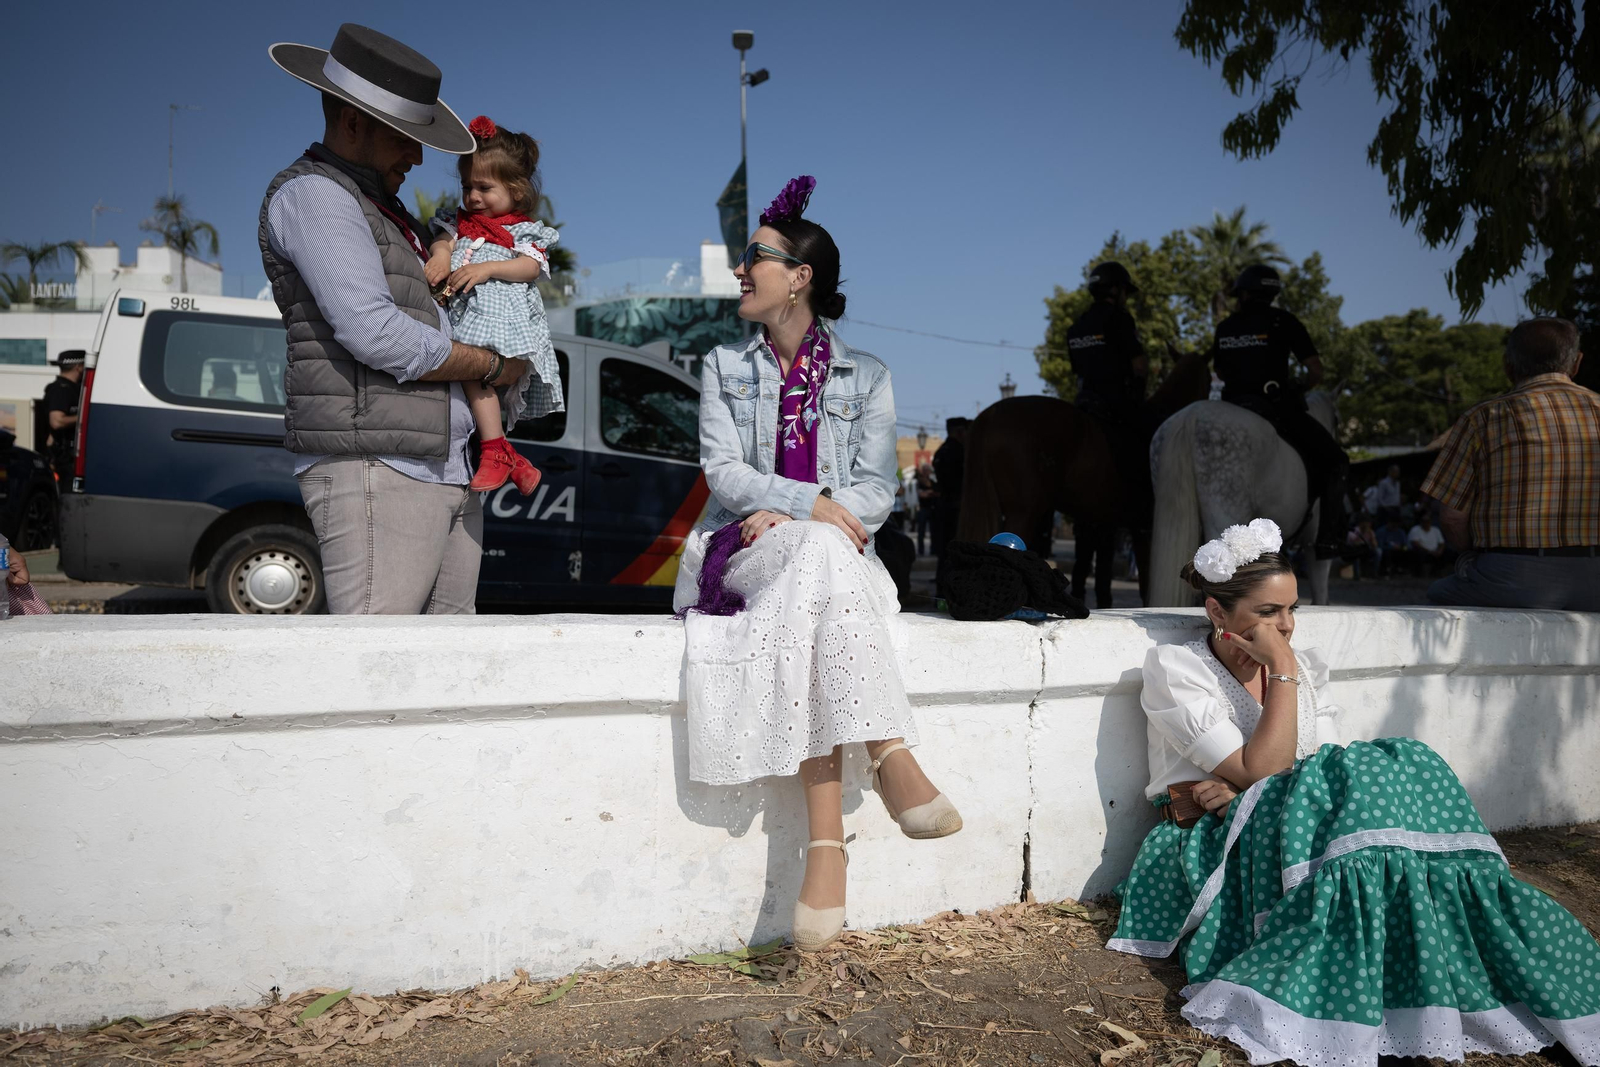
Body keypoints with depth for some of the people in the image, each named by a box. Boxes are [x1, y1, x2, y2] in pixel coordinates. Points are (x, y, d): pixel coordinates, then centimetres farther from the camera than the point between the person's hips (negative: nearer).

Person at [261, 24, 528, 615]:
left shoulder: (385, 209, 26)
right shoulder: (311, 193, -3)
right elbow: (374, 334, -15)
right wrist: (491, 365, -3)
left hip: (447, 473, 9)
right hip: (374, 473, -9)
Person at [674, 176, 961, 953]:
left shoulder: (865, 376, 13)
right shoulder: (725, 367, 15)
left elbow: (876, 491, 2)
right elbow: (723, 472, 0)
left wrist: (783, 515, -15)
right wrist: (813, 505, -18)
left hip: (832, 558, 1)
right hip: (740, 554, 0)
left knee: (805, 618, -37)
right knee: (822, 557, -36)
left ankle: (827, 834, -42)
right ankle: (890, 758, -42)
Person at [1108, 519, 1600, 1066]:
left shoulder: (1308, 668, 10)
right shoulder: (1174, 668, -8)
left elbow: (1332, 770, -2)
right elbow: (1263, 772, -17)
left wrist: (1244, 793, -17)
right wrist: (1281, 670, -16)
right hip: (1211, 850, -5)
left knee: (1406, 766, -23)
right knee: (1384, 776, -28)